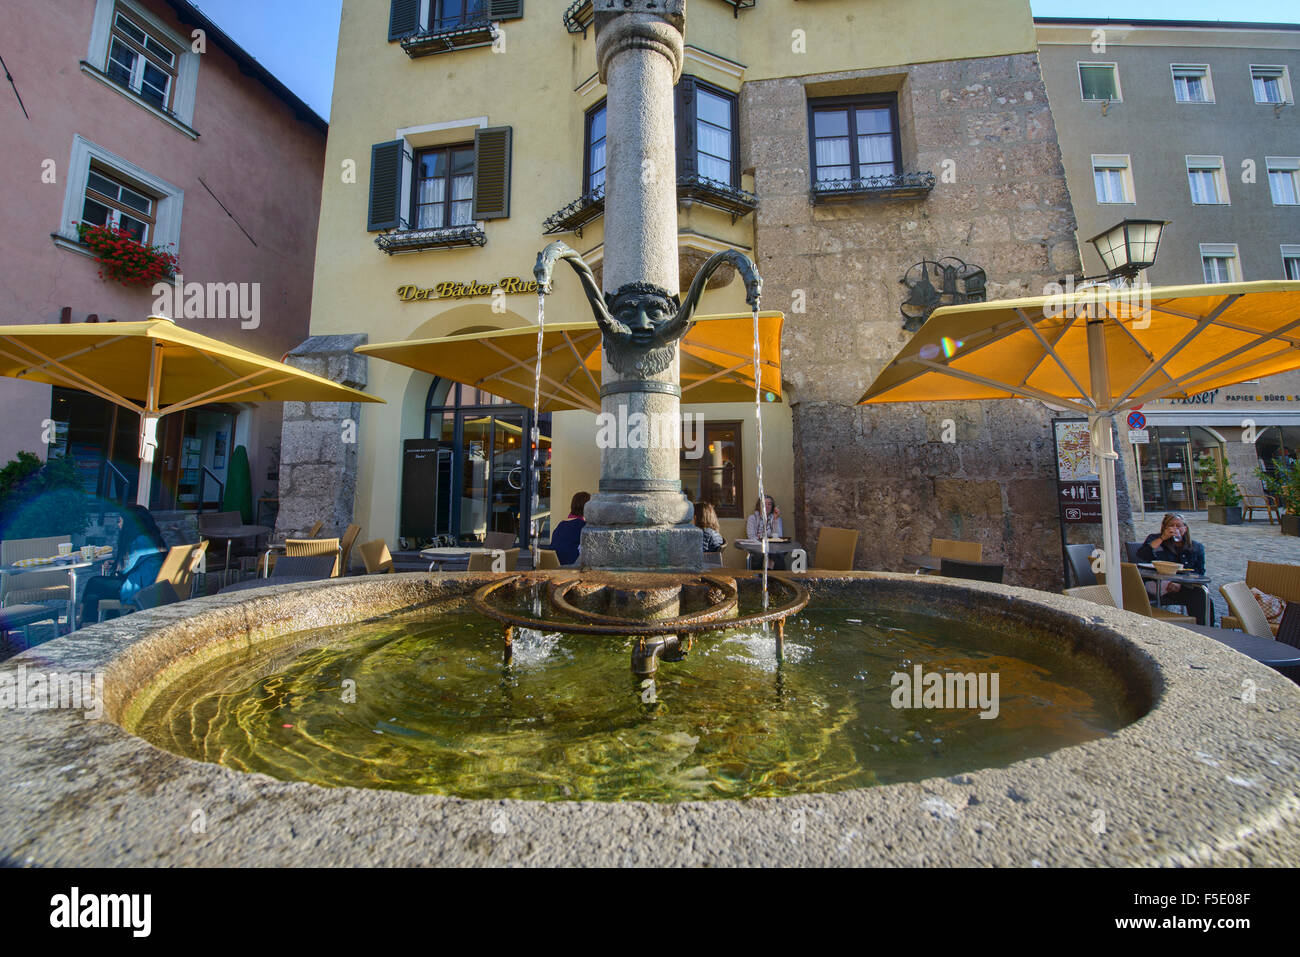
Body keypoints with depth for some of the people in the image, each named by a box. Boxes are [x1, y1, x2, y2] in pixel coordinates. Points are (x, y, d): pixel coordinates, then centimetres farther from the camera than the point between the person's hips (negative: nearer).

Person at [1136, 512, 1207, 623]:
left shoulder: (1197, 547, 17)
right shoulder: (1155, 539, 11)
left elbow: (1199, 573, 7)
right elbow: (1141, 556, -10)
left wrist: (1181, 585, -13)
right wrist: (1162, 538, -10)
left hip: (1183, 588, 3)